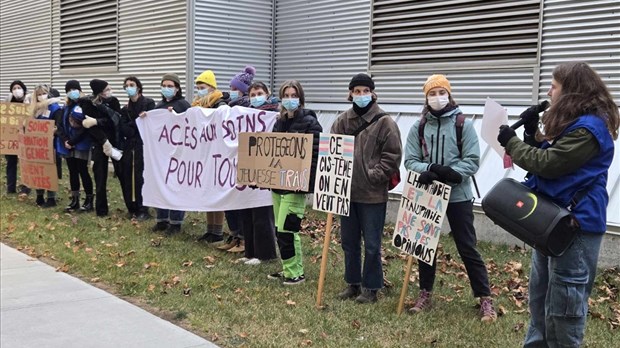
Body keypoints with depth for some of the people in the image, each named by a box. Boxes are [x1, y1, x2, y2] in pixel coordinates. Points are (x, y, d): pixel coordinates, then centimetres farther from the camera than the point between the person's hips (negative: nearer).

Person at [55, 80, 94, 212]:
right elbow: (59, 124, 9)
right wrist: (64, 140, -7)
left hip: (81, 145, -6)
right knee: (72, 172, 9)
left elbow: (85, 126, -16)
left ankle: (89, 200, 6)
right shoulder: (67, 107, 14)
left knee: (83, 171, -4)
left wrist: (73, 141, -15)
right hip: (68, 145, 6)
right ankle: (74, 200, 15)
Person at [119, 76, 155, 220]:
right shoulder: (125, 109, 16)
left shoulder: (149, 103, 0)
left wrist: (132, 125, -9)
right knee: (127, 177, 4)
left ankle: (143, 210, -1)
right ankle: (131, 208, 15)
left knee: (140, 177, -7)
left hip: (143, 145, -5)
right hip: (129, 146, 5)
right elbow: (124, 130, 1)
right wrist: (137, 123, -12)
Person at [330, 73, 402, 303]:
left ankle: (371, 288, 16)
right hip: (346, 191, 5)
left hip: (373, 194, -5)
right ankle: (352, 283, 28)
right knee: (349, 242, 14)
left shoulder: (384, 122, -6)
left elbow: (393, 155, -7)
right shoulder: (342, 121, 6)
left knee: (372, 244, 3)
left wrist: (374, 176, -13)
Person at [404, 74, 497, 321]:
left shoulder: (464, 125, -3)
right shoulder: (418, 127, 4)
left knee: (467, 248, 1)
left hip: (458, 196, -3)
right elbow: (410, 160, -2)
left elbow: (472, 161, -8)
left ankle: (485, 299, 10)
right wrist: (428, 170, -22)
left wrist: (450, 173, -25)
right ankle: (425, 294, 25)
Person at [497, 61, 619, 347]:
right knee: (540, 295, 19)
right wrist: (533, 133, 3)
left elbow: (547, 163, -22)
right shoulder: (575, 122, 14)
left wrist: (511, 142, -11)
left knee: (563, 304, 0)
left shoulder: (588, 128, -18)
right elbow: (548, 156, 17)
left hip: (576, 223, -10)